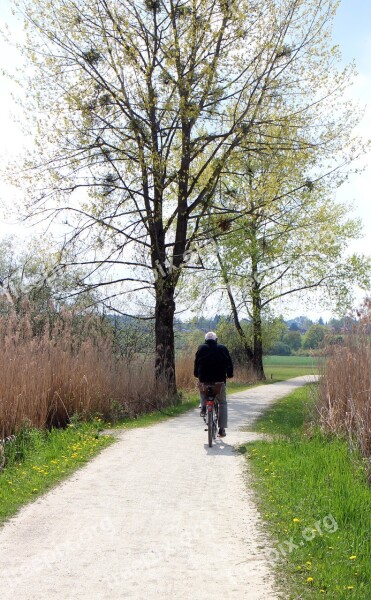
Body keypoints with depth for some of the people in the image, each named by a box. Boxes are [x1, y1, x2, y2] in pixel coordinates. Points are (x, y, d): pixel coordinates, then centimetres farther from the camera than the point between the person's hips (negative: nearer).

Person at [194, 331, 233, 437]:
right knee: (222, 403, 10)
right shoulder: (223, 348, 8)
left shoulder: (201, 348, 8)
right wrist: (230, 374, 22)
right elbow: (229, 362, 10)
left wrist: (196, 374, 20)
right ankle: (222, 429, 3)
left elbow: (196, 362, 9)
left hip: (204, 378, 1)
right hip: (220, 379, 0)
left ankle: (203, 407, 10)